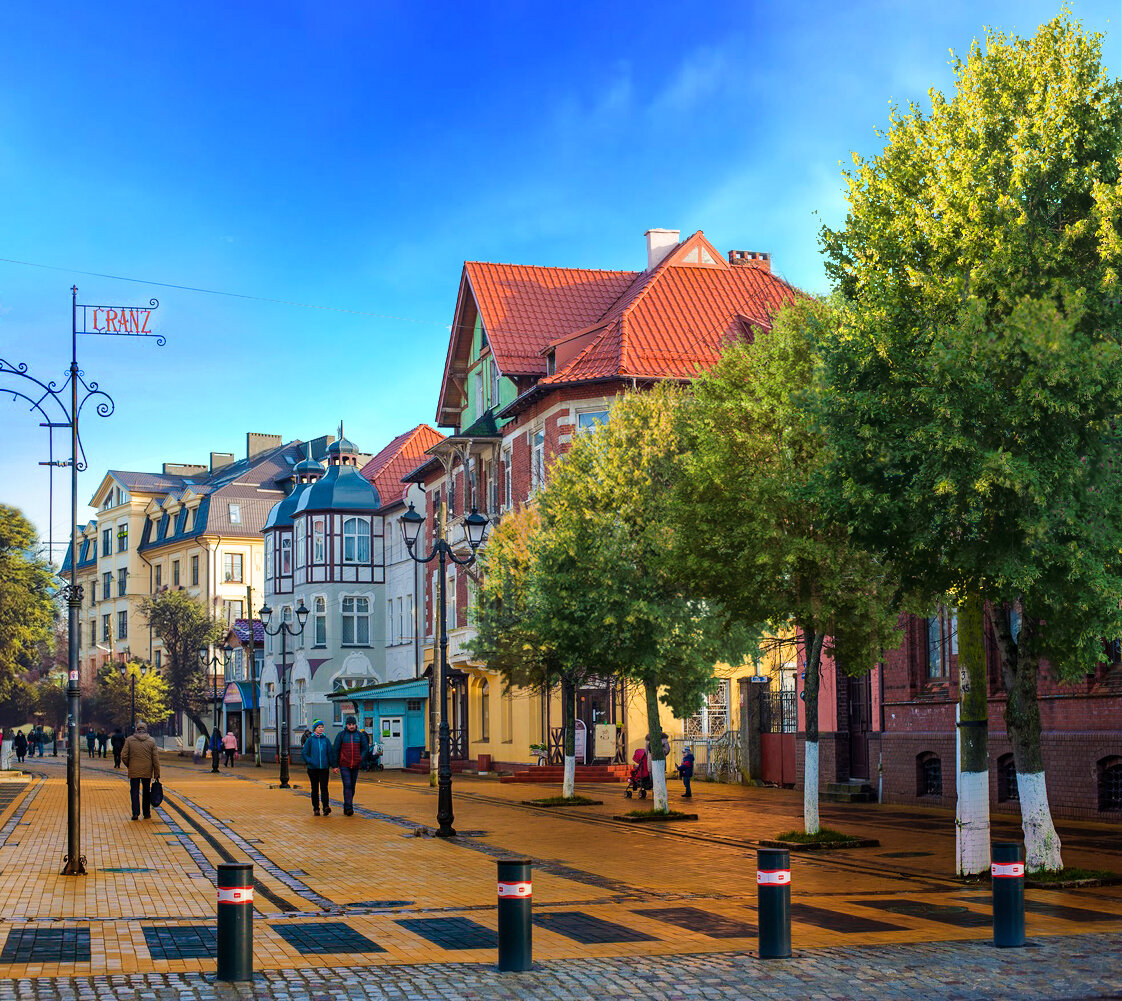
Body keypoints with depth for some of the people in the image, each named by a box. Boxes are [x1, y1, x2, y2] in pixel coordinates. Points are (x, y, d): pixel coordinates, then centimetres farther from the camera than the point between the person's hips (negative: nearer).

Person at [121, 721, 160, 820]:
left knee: (135, 792, 3)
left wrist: (129, 766, 13)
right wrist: (157, 774, 3)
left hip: (134, 771, -1)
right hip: (147, 771, 1)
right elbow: (156, 759, 0)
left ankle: (135, 813, -6)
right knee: (146, 792, 13)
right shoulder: (151, 741, 1)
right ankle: (146, 813, 17)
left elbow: (124, 756, -5)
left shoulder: (129, 740, -2)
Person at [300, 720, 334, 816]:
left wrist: (333, 765, 4)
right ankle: (316, 808, 13)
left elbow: (330, 753, 9)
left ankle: (326, 807, -18)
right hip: (313, 768, 0)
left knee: (324, 787, -9)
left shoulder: (326, 740, 6)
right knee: (315, 789, 7)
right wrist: (310, 761, -12)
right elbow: (303, 753, 1)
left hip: (324, 768, 0)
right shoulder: (310, 740, 1)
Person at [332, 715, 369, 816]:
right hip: (344, 765, -3)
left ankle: (346, 807, 19)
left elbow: (365, 748, 12)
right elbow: (335, 750, 4)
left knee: (352, 786, 8)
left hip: (355, 766, 3)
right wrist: (336, 765, 1)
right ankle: (348, 808, -18)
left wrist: (360, 760, -2)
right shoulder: (341, 735, 1)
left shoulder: (360, 735, 6)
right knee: (347, 785, -13)